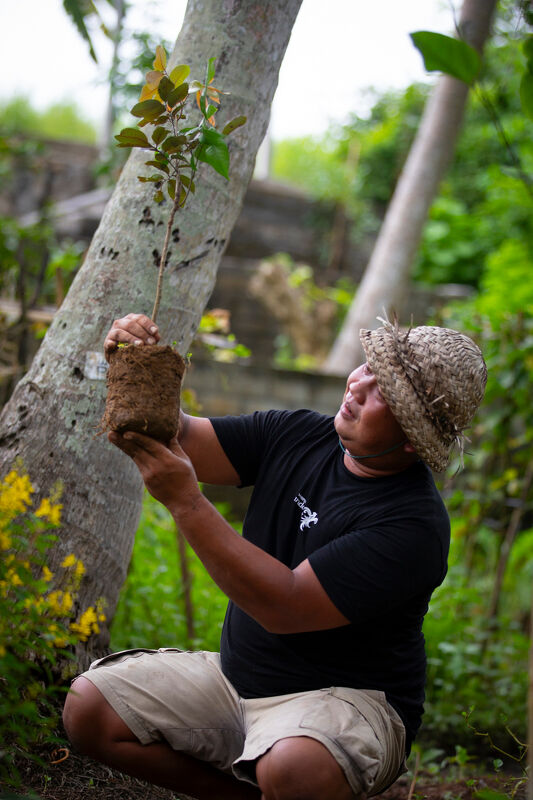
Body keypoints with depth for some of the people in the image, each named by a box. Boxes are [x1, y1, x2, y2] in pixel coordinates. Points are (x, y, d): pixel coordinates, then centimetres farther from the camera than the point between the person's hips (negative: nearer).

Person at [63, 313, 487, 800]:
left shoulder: (413, 523, -23)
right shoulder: (295, 435, 0)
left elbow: (285, 609, -28)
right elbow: (182, 442, -1)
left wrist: (185, 501, -30)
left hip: (343, 701, -7)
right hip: (235, 675, 7)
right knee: (89, 709, -6)